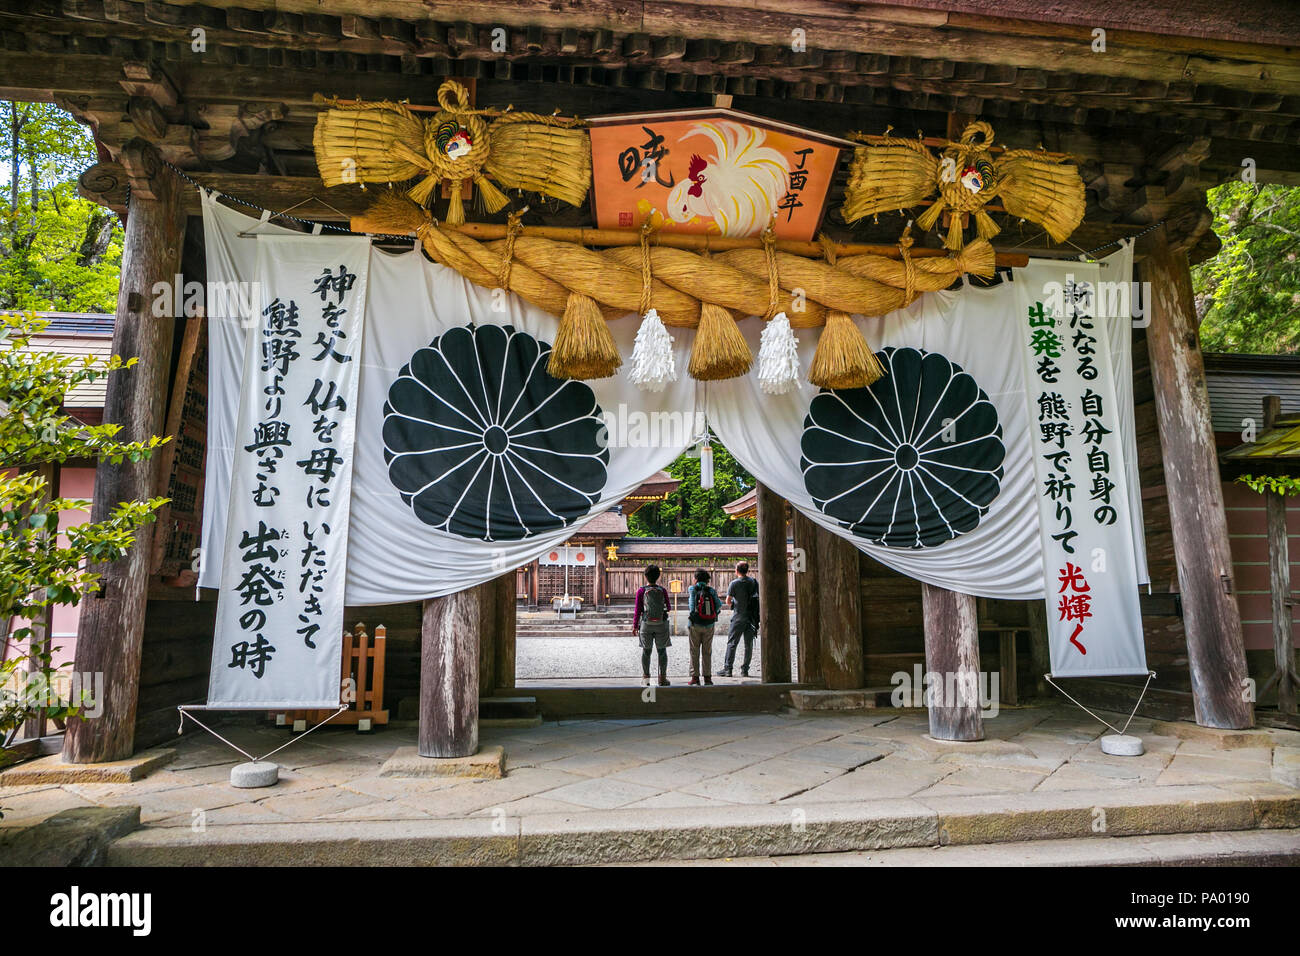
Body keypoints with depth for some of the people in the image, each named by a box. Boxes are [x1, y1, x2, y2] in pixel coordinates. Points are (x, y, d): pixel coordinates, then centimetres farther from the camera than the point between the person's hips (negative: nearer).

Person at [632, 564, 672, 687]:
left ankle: (645, 677, 7)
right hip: (661, 624, 1)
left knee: (646, 650, 9)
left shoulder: (641, 590, -5)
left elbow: (638, 610, -5)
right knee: (662, 650, 9)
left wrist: (635, 625, 3)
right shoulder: (662, 590, -2)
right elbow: (668, 607, 7)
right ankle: (662, 678, 10)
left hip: (646, 624, 0)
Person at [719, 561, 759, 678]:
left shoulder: (735, 583, -9)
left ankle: (728, 668, 0)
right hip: (752, 616, 4)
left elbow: (728, 601, -8)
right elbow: (759, 597, 9)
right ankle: (745, 670, 9)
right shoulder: (754, 582, 3)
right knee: (749, 644, 8)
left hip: (739, 616, -4)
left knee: (732, 643, 2)